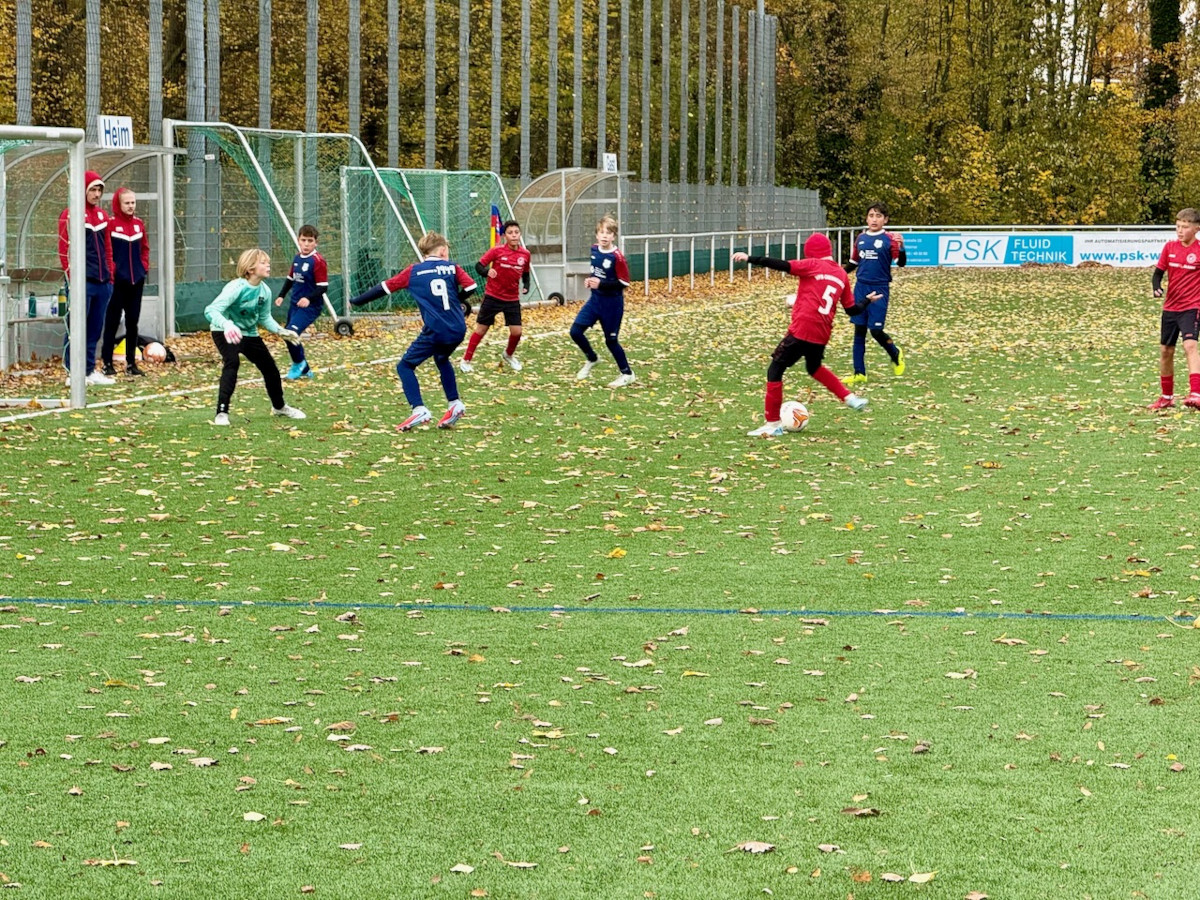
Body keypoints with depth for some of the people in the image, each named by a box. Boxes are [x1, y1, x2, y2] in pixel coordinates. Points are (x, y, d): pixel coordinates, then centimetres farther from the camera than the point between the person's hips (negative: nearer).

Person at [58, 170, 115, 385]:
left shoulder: (102, 216, 16)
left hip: (102, 282, 7)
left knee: (95, 328, 9)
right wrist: (73, 279, -13)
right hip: (82, 282, -7)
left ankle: (90, 371, 15)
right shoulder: (70, 215, -4)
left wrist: (110, 275, 15)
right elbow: (65, 250, -8)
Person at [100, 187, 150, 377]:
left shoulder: (139, 224, 8)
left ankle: (131, 363, 15)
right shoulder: (111, 224, -9)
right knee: (112, 322, 1)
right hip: (117, 281, -5)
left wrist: (144, 266, 6)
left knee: (133, 322, 9)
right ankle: (107, 363, 6)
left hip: (136, 280, 5)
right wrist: (110, 270, -13)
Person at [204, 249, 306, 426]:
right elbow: (211, 310, -40)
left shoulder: (265, 291, -8)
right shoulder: (236, 288, -30)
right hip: (225, 333, -7)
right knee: (232, 363, -32)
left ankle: (279, 406, 41)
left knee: (270, 367, 13)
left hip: (249, 333, 7)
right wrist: (226, 325, -58)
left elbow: (265, 317, 10)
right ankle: (221, 413, -30)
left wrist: (281, 331, -4)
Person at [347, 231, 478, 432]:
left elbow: (384, 288, 7)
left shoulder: (414, 271, 6)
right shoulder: (452, 268, 9)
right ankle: (454, 404, 27)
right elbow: (470, 287, 0)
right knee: (442, 359, 33)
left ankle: (419, 410, -12)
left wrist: (356, 301, 18)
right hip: (458, 330, 4)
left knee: (405, 366, 5)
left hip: (435, 331, -4)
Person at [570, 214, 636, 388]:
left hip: (612, 303, -6)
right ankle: (592, 359, 25)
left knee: (610, 340, 2)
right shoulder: (594, 249, 0)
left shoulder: (617, 257, -21)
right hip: (595, 299, 6)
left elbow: (624, 283, -19)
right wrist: (590, 280, -1)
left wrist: (601, 284, -25)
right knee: (575, 331, -1)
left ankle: (627, 374, 20)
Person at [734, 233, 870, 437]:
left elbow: (782, 265, -14)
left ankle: (773, 424, 0)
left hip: (801, 330, -7)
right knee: (815, 368, 35)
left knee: (775, 370, 2)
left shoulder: (813, 266, -1)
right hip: (822, 334, 7)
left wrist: (749, 258, -15)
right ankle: (850, 398, 30)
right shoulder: (842, 275, 14)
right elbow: (852, 309, 18)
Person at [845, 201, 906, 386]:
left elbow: (901, 262, -17)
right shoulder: (861, 238, 8)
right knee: (859, 330, 4)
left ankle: (895, 354, 24)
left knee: (876, 330, -6)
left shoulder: (889, 238, -7)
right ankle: (859, 374, 10)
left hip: (879, 289, -5)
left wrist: (900, 247, -35)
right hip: (861, 288, 5)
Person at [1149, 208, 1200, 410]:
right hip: (1170, 307, 5)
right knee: (1165, 351, 12)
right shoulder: (1170, 247, 4)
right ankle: (1167, 397, 29)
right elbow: (1158, 272, 7)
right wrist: (1156, 287, -13)